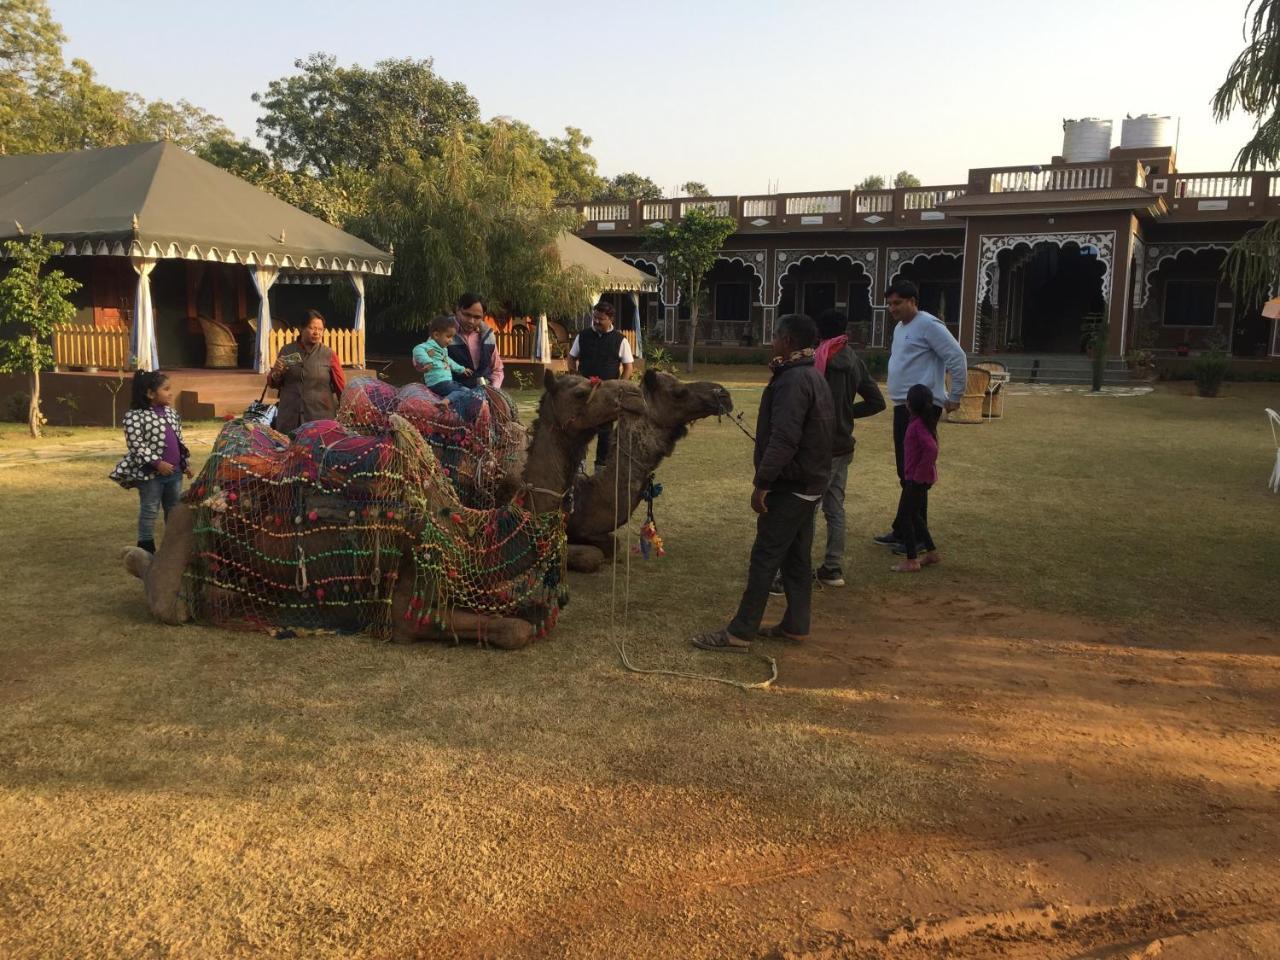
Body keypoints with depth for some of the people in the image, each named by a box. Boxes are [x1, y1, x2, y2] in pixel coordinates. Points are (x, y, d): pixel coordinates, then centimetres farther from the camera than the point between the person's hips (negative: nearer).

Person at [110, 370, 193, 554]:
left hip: (174, 471, 7)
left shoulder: (171, 413, 9)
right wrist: (157, 463, -24)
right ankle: (146, 548, 11)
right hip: (150, 473, -7)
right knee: (149, 510, 2)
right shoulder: (135, 416, -14)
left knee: (175, 509, 14)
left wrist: (185, 463, 13)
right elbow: (136, 445, -19)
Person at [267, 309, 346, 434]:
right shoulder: (287, 351, 7)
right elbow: (273, 384, 17)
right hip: (289, 419, 2)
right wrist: (276, 374, -4)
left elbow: (341, 388, 3)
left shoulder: (329, 355, 1)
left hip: (321, 420, -2)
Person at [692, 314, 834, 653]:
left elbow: (784, 439, -27)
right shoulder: (813, 377, 13)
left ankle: (740, 633, -4)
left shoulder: (793, 380, -20)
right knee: (797, 557, 14)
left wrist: (762, 482, -25)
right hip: (810, 483, 10)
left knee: (765, 557, -7)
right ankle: (795, 625, 21)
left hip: (790, 485, -10)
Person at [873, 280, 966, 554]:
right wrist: (899, 396, 17)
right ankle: (903, 530, 23)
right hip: (902, 407, 9)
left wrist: (955, 397, -12)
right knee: (905, 472, 14)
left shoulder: (928, 325, -13)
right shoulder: (899, 327, 16)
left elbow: (957, 357, -17)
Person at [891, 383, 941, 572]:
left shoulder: (918, 424, -20)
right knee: (915, 516, 20)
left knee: (904, 517, -3)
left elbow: (931, 450, -31)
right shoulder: (925, 422, 8)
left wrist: (919, 474, -23)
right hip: (920, 478, 10)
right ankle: (931, 553, 28)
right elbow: (929, 448, 17)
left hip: (917, 479, -10)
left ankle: (911, 561, 0)